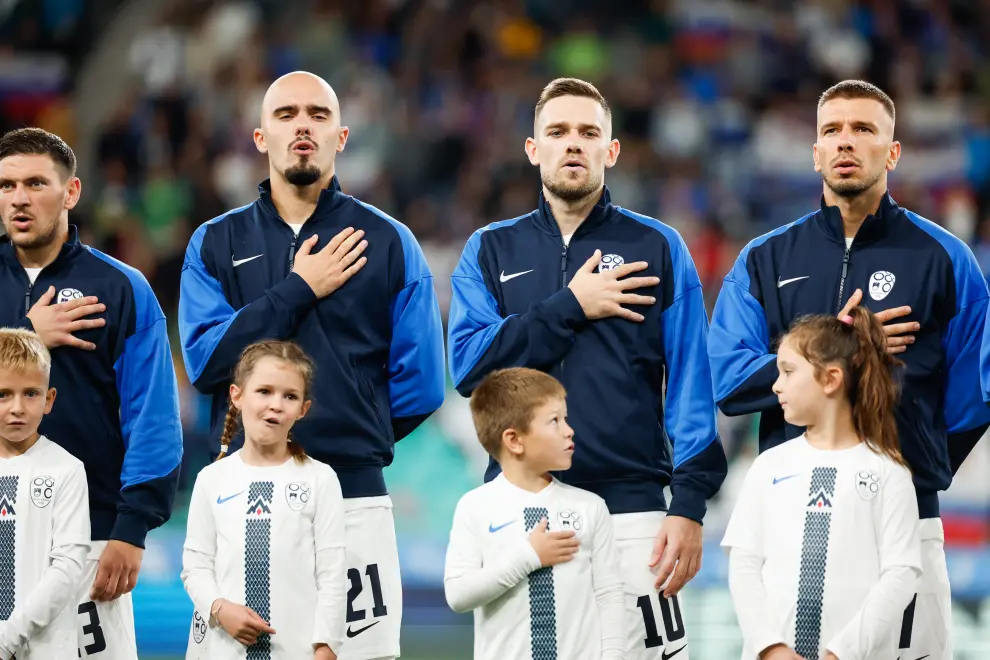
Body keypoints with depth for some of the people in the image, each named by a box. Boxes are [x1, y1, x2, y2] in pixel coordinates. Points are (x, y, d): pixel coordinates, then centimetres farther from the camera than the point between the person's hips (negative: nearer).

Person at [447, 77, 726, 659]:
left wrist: (689, 505, -8)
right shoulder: (491, 251, 12)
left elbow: (690, 384, 1)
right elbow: (470, 365, -2)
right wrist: (571, 306, -7)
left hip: (629, 505, -2)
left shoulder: (658, 249, 7)